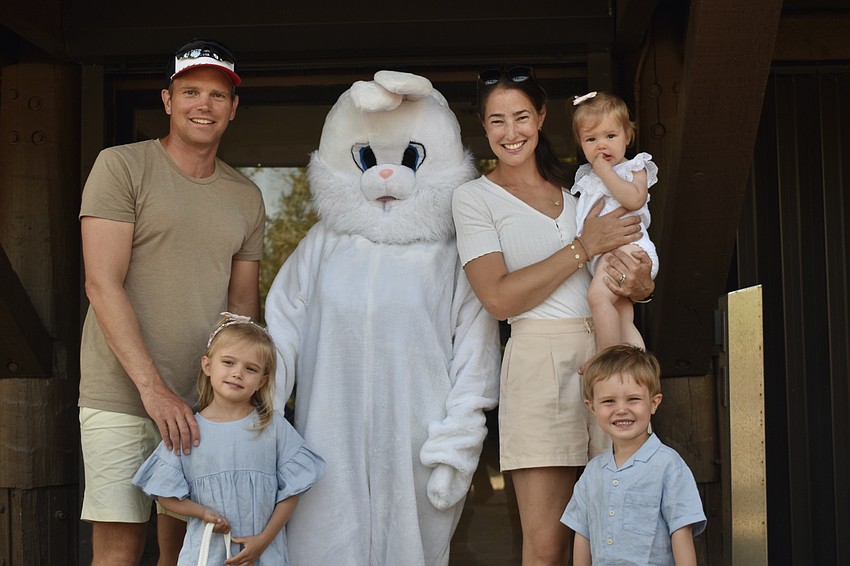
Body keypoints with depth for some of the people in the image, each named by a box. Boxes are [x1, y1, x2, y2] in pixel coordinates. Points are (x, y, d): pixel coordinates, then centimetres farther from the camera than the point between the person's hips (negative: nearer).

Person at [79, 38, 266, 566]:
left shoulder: (247, 197, 12)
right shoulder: (121, 166, -3)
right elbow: (103, 285, -10)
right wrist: (152, 387, -17)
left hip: (204, 402, 4)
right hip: (121, 397, -4)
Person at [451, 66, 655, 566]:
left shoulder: (576, 185, 18)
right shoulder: (475, 197, 6)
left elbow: (628, 251, 21)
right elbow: (499, 298, -6)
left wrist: (641, 284, -5)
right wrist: (583, 248, -9)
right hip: (542, 356, -4)